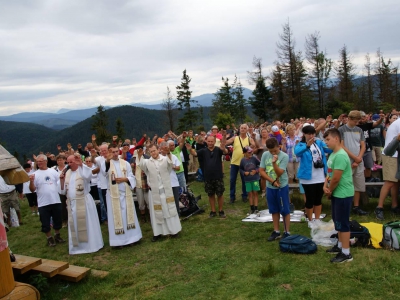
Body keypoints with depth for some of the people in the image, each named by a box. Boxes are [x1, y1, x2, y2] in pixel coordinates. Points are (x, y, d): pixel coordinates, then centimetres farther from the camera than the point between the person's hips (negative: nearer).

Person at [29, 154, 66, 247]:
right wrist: (31, 181, -21)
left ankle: (57, 236, 34)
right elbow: (32, 190, -5)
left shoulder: (53, 171, 3)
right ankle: (50, 238, 24)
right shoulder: (35, 174, -3)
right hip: (43, 203, -2)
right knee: (45, 223, 7)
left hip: (56, 201, 2)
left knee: (58, 220, 14)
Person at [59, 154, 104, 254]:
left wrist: (81, 164, -35)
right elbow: (62, 191, 10)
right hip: (71, 203, 6)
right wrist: (61, 180, -3)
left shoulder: (83, 170, -6)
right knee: (74, 225, 12)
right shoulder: (67, 173, 10)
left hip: (84, 202, -6)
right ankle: (77, 246, 23)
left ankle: (91, 245, 13)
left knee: (87, 224, 2)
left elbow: (87, 176, -32)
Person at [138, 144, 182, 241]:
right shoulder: (148, 162, 1)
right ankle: (157, 233, 18)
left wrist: (168, 153, -45)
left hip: (166, 190, -1)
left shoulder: (165, 159, -4)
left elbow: (171, 162, -25)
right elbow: (141, 164, -19)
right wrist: (139, 156, -38)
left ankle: (173, 230, 21)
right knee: (156, 212, 8)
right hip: (154, 191, 1)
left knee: (169, 210, 9)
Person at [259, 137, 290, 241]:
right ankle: (276, 232, 25)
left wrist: (274, 162, -34)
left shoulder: (284, 156, -14)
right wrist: (272, 181, -11)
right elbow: (261, 171, -2)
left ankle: (287, 232, 15)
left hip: (282, 187, -4)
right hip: (270, 187, 4)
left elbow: (279, 173, -19)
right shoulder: (265, 155, -2)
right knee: (274, 210, 14)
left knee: (285, 210, 3)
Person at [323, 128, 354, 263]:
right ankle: (340, 246, 34)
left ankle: (346, 253, 10)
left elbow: (336, 178, -24)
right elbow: (329, 173, 14)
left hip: (343, 194, -10)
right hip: (337, 193, 10)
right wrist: (325, 185, -2)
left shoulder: (340, 156, -23)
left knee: (343, 223, -1)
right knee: (338, 221, 20)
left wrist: (329, 191, -9)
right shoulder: (333, 154, 9)